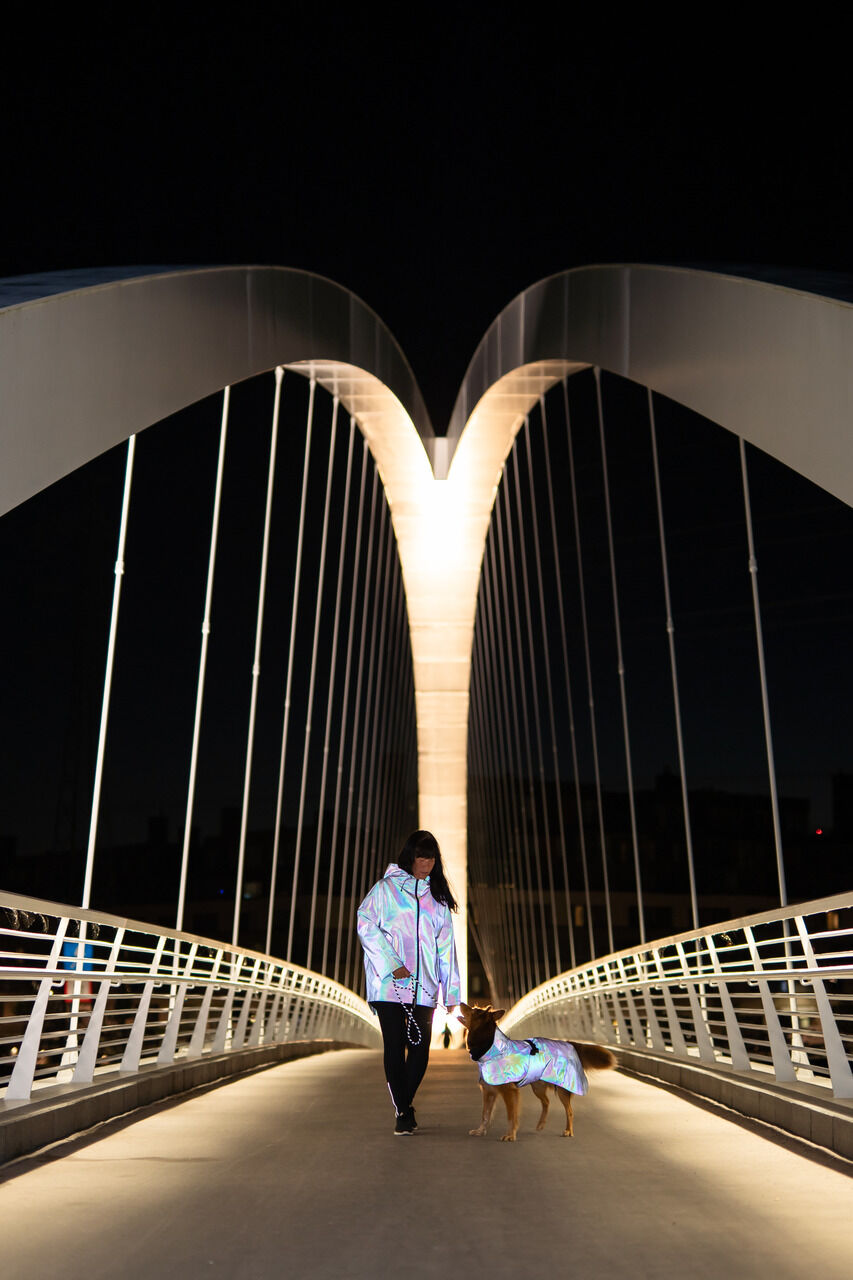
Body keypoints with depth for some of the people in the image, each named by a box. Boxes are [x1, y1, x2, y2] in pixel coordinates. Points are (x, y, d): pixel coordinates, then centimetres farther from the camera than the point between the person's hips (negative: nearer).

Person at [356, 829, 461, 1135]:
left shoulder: (437, 896, 14)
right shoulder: (386, 888, 3)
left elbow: (446, 945, 13)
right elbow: (366, 925, -6)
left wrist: (452, 990, 8)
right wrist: (391, 964, -13)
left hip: (423, 986, 3)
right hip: (389, 983, -3)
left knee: (420, 1047, 0)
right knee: (395, 1046, -3)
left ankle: (406, 1103, 23)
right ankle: (402, 1112, 11)